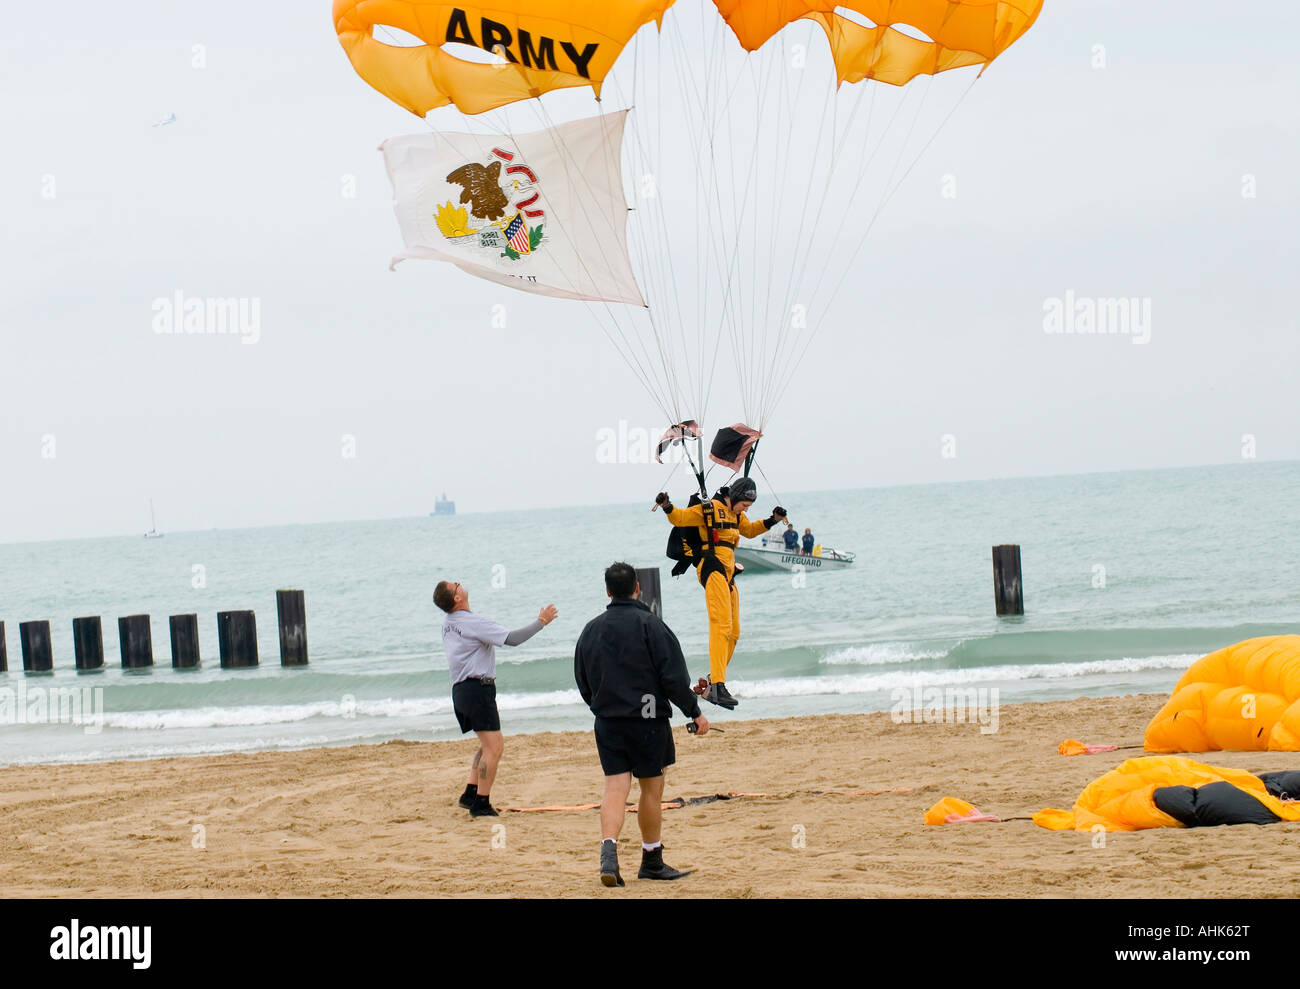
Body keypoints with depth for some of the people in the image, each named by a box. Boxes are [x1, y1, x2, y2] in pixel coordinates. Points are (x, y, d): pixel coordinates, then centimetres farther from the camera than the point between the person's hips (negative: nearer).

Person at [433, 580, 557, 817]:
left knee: (491, 744, 20)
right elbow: (512, 639, -20)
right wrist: (541, 622, -11)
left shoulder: (448, 623, 10)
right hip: (478, 688, -9)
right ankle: (481, 804, -8)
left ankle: (470, 794, 16)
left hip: (461, 689, 9)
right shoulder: (474, 622, -17)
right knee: (494, 747, -7)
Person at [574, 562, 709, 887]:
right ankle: (652, 861, 15)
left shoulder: (591, 629, 8)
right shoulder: (649, 624, -8)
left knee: (615, 787, 0)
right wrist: (695, 712, -2)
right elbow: (674, 675, -10)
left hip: (607, 722, 4)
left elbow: (583, 683, 15)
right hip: (647, 720, -4)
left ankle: (608, 850, -21)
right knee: (652, 788, 7)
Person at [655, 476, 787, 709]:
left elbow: (749, 531, 38)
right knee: (721, 625, -21)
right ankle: (717, 687, -30)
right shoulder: (709, 509, -4)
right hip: (713, 571, -10)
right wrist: (667, 507, -21)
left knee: (733, 632, 11)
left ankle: (714, 680, 22)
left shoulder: (735, 515, 20)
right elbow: (679, 518, -2)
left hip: (728, 574, 10)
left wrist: (771, 521, 26)